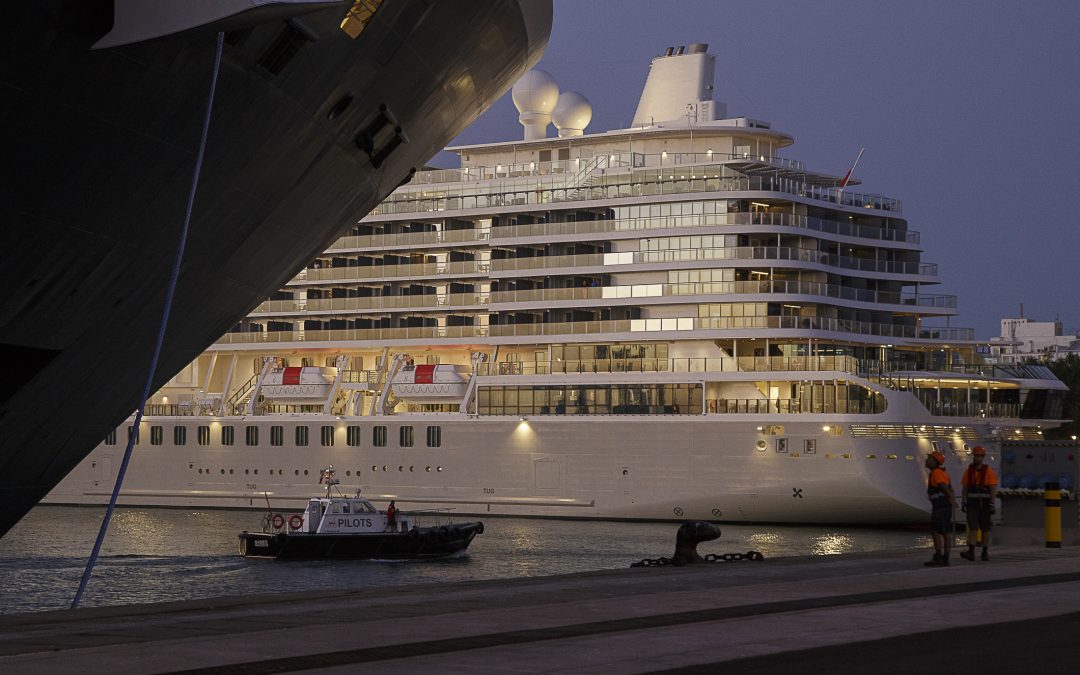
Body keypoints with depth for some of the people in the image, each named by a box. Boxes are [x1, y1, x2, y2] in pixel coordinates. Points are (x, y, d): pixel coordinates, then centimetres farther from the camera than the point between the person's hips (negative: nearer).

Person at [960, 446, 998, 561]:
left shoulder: (989, 471, -5)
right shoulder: (969, 471, 5)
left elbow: (993, 489, -8)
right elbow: (965, 488, 8)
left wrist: (992, 504, -15)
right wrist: (963, 503, 0)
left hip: (984, 503, -2)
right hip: (972, 504, 2)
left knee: (985, 529, 5)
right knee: (972, 527, -10)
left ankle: (985, 552, 15)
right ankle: (971, 552, -20)